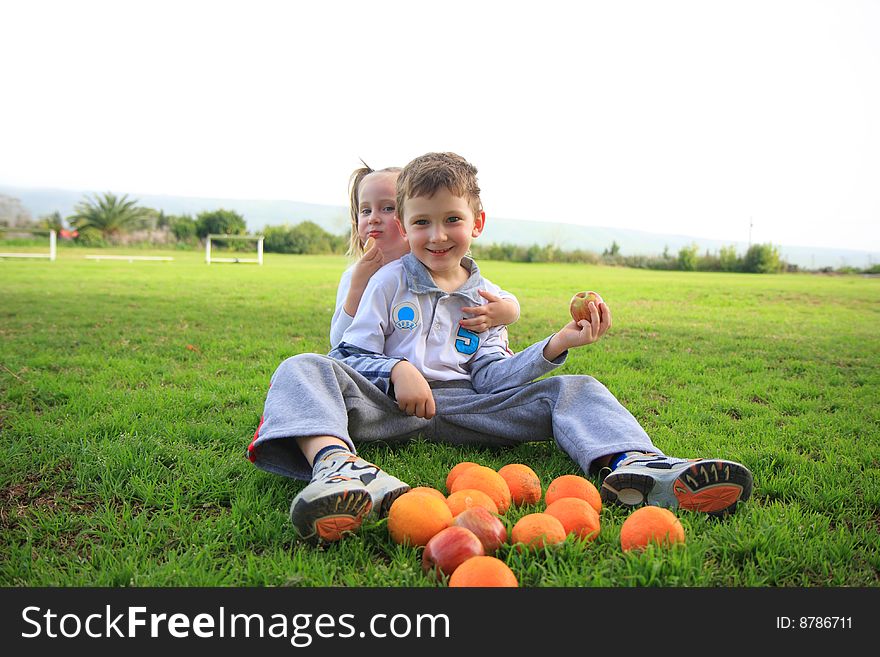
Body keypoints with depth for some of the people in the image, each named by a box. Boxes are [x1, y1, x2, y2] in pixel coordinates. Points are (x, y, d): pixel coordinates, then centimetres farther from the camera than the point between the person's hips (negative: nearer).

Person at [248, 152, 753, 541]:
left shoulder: (488, 300, 14)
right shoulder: (389, 282, 6)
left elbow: (489, 377, 5)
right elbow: (351, 355, 2)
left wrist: (555, 346, -9)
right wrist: (397, 370, -20)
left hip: (461, 406, 2)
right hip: (387, 403, -2)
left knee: (574, 389, -11)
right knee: (304, 369, -30)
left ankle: (629, 464, -43)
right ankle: (336, 463, -63)